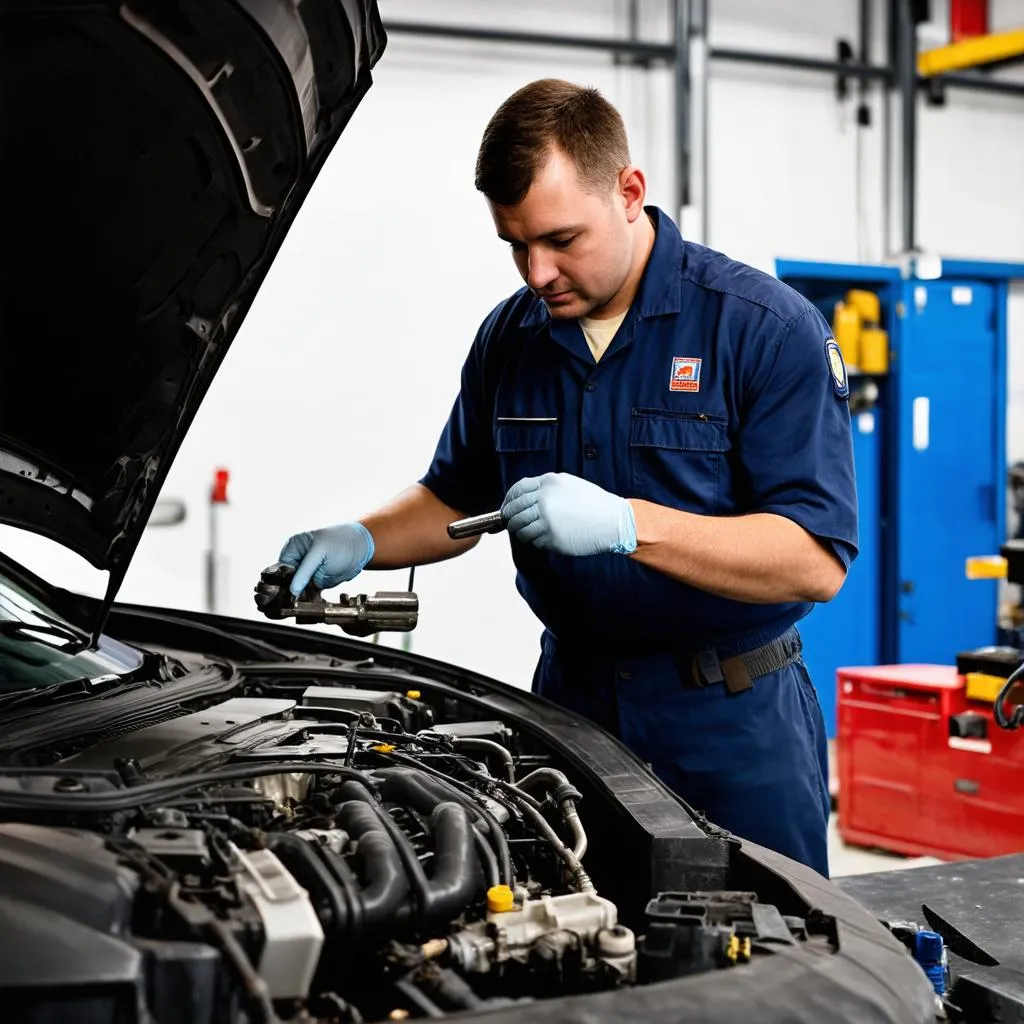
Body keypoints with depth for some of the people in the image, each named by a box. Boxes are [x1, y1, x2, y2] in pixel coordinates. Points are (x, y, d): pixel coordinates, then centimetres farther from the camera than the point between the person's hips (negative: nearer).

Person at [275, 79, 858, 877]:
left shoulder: (768, 328, -13)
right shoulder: (510, 338, 5)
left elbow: (817, 561, -20)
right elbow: (456, 498, 18)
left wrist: (626, 523, -30)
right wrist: (361, 543, -3)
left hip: (733, 720, -4)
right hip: (572, 694, 4)